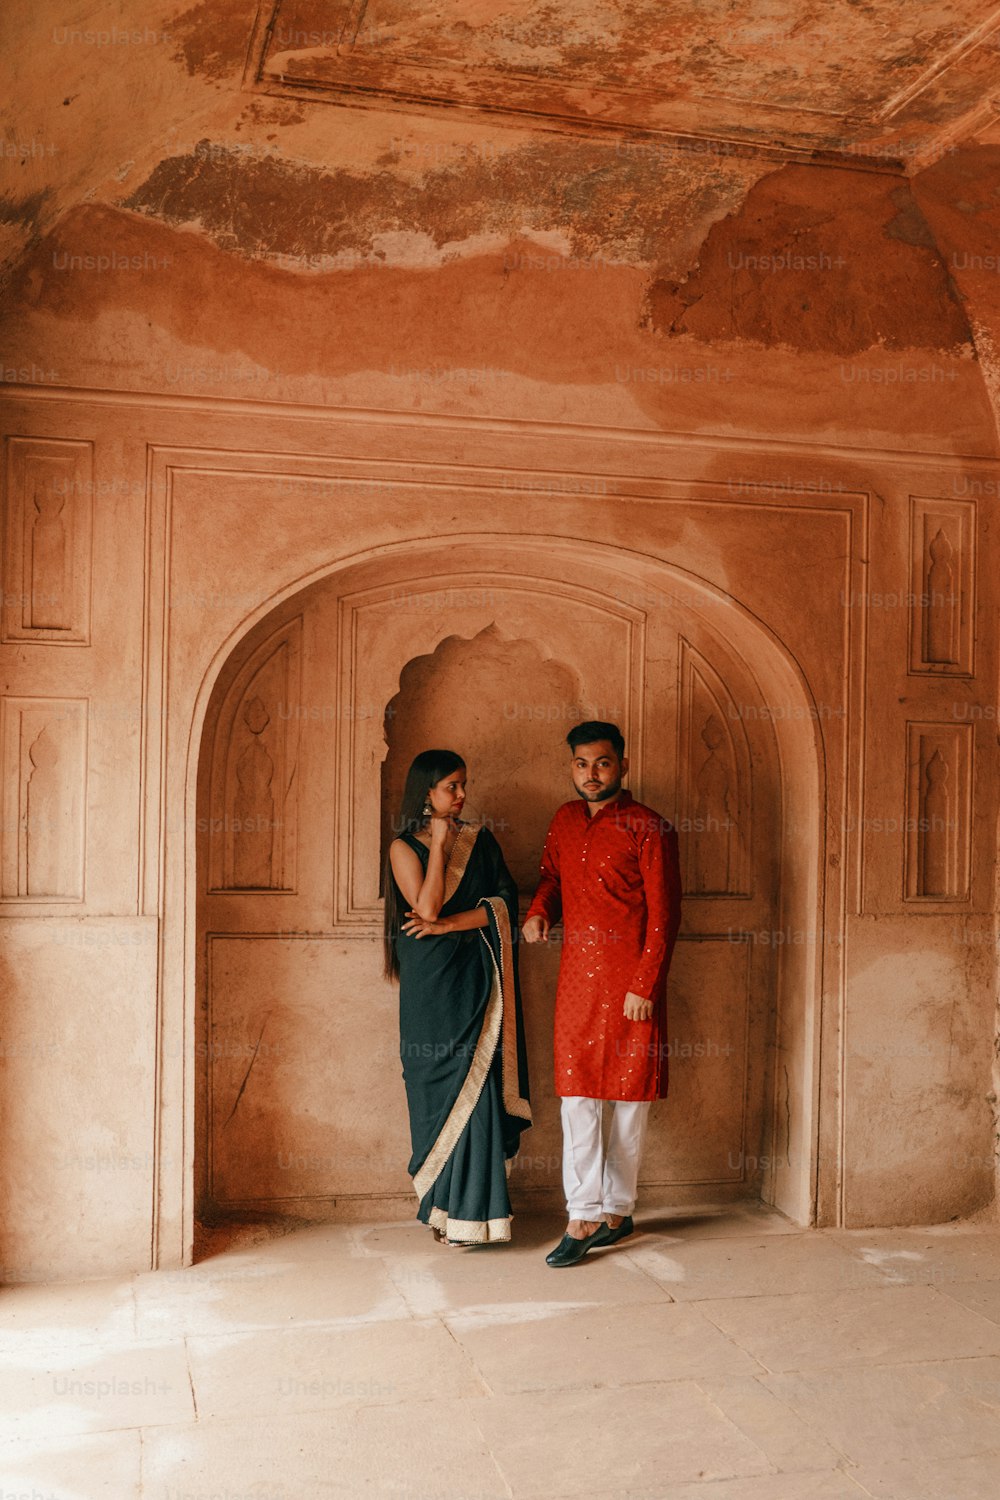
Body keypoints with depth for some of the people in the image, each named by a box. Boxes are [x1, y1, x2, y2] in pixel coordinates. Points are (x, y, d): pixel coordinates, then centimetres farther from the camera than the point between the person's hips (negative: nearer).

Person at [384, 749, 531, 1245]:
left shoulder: (480, 841, 10)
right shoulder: (405, 847, 1)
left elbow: (503, 903, 0)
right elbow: (427, 907, -13)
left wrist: (449, 923, -11)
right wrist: (439, 843, -10)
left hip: (477, 978, 3)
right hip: (430, 983, -2)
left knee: (477, 1087, 0)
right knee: (438, 1088, 1)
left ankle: (469, 1211, 8)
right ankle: (444, 1209, 12)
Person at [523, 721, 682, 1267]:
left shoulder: (648, 828, -8)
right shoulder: (564, 820, 10)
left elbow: (663, 913, -9)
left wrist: (645, 986, -14)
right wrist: (539, 911, 1)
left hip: (630, 979, -5)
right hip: (577, 974, 5)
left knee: (630, 1096, 6)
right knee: (577, 1093, 2)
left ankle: (617, 1207, 19)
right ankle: (586, 1216, 6)